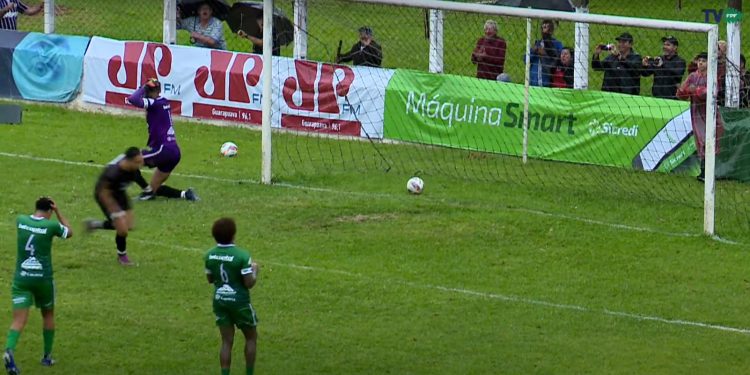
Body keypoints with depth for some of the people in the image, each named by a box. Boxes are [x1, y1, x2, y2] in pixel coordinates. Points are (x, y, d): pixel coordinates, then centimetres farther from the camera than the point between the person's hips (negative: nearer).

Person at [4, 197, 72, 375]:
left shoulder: (20, 221, 0)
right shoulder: (51, 225, -9)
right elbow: (69, 233, 12)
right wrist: (58, 212, 11)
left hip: (21, 278, 1)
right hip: (43, 279, -1)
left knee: (19, 320, -6)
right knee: (48, 315, 23)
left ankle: (9, 351, -32)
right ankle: (47, 356, 28)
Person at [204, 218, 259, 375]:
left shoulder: (209, 255, -3)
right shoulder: (242, 256, -20)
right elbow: (249, 283, -17)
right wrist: (255, 270, 1)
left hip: (220, 301, 4)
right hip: (239, 301, -4)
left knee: (226, 341, 9)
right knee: (251, 337, 15)